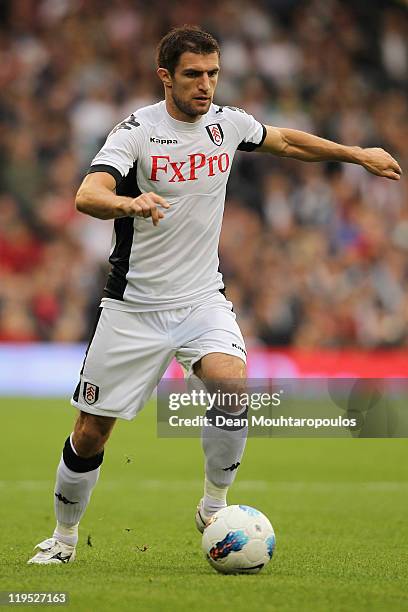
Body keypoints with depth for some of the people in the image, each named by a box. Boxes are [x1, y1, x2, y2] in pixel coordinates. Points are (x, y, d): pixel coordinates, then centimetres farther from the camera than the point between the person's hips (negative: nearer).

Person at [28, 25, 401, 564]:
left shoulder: (227, 122, 3)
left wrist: (359, 155, 29)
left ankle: (214, 508, -6)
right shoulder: (137, 131, -13)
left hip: (202, 298, 3)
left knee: (233, 384, -26)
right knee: (91, 434, 0)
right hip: (134, 305, -3)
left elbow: (285, 141, 24)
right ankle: (64, 537, 24)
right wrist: (130, 202, -50)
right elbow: (87, 196, -29)